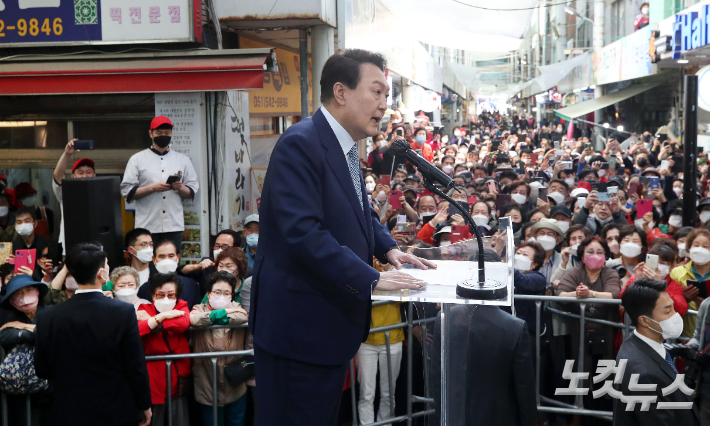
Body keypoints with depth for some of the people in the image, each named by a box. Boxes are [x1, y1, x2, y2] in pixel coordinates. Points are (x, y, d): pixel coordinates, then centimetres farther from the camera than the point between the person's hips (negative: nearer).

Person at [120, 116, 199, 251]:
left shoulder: (183, 160, 15)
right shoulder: (137, 159, 8)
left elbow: (192, 192, 13)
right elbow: (127, 192, 0)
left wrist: (180, 188, -8)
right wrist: (152, 188, -11)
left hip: (174, 226, 2)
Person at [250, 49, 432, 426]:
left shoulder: (344, 147, 12)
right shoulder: (300, 144, -19)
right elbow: (303, 232, -29)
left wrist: (388, 248, 8)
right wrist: (372, 279, -26)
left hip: (332, 320, 10)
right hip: (299, 327, -10)